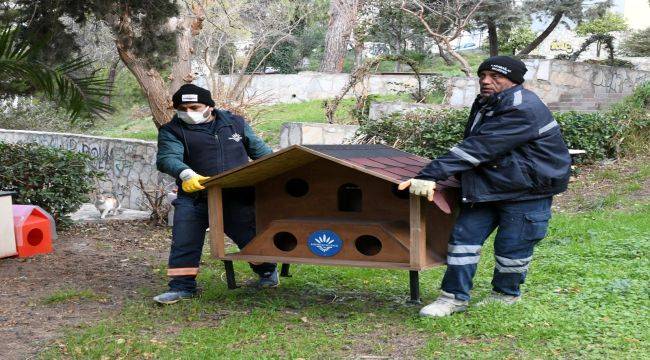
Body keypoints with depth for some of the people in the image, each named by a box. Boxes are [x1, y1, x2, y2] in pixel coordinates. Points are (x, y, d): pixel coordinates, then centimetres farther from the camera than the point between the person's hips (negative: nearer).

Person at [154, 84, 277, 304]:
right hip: (194, 197, -1)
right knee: (184, 242, -5)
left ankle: (267, 272, 32)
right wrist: (186, 174, -37)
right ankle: (182, 287, 8)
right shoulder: (171, 131, 1)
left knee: (249, 237, 8)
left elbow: (260, 150, 19)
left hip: (238, 198, 1)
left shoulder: (235, 123, 12)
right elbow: (168, 158, -17)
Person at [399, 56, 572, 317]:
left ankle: (506, 294, 29)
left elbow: (479, 148, -34)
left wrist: (431, 175, -39)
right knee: (465, 235, 2)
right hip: (487, 188, 8)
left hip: (527, 192, -8)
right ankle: (455, 296, 11)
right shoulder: (485, 105, 8)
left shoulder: (523, 111, -25)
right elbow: (472, 146, 16)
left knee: (511, 246, 4)